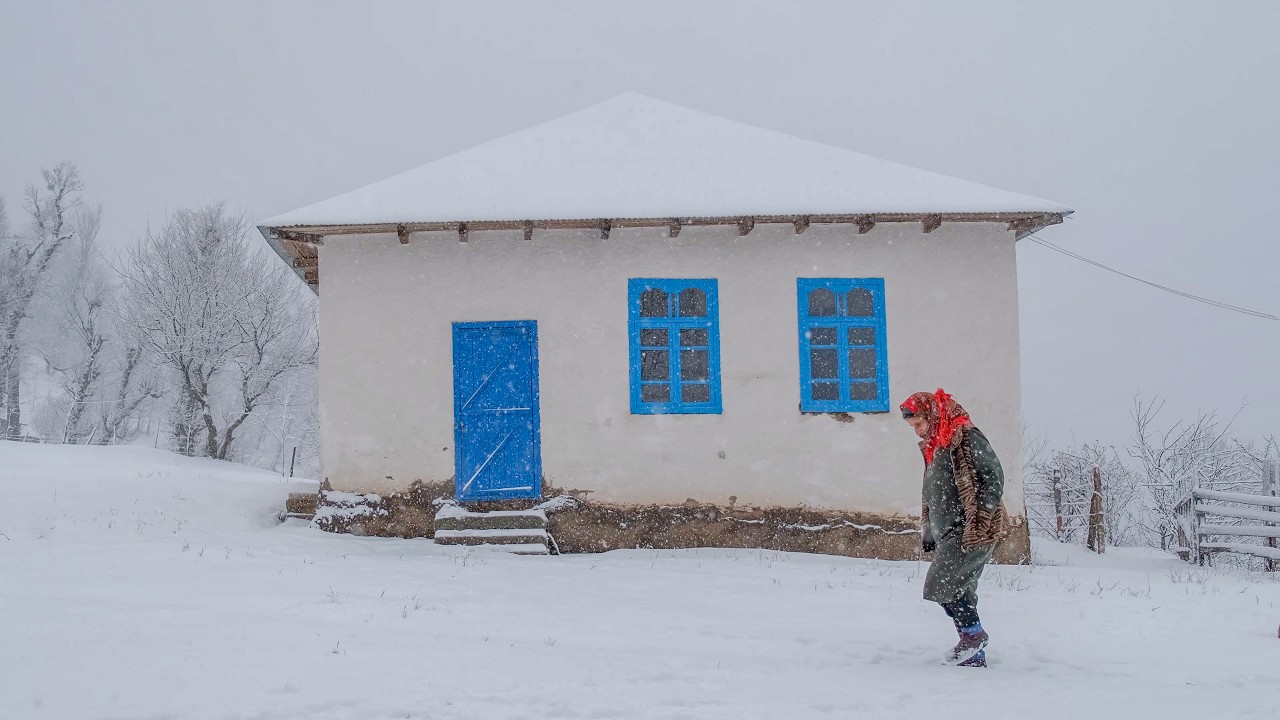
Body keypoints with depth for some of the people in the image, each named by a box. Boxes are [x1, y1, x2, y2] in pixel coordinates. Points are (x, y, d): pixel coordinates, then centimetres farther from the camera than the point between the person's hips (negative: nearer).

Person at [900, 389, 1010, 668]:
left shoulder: (967, 438, -10)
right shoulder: (932, 448, 19)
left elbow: (994, 477, -15)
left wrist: (980, 522, -20)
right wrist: (928, 532, 21)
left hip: (973, 532, -9)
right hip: (949, 534, 9)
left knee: (940, 584, -16)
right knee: (959, 592, 6)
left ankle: (974, 634, 0)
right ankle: (974, 655, 12)